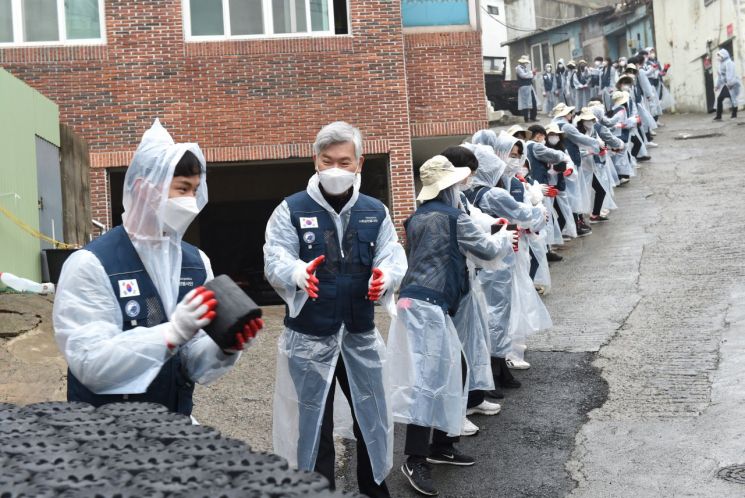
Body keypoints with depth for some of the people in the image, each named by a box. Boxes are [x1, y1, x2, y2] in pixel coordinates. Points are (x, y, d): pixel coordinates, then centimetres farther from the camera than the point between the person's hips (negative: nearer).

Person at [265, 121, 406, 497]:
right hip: (308, 337, -3)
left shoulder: (375, 212, 3)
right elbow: (275, 260, -14)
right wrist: (298, 273, -37)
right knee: (313, 423, 9)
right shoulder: (291, 210, -6)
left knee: (371, 416, 17)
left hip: (361, 335, 3)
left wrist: (386, 276, -27)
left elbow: (393, 256, -3)